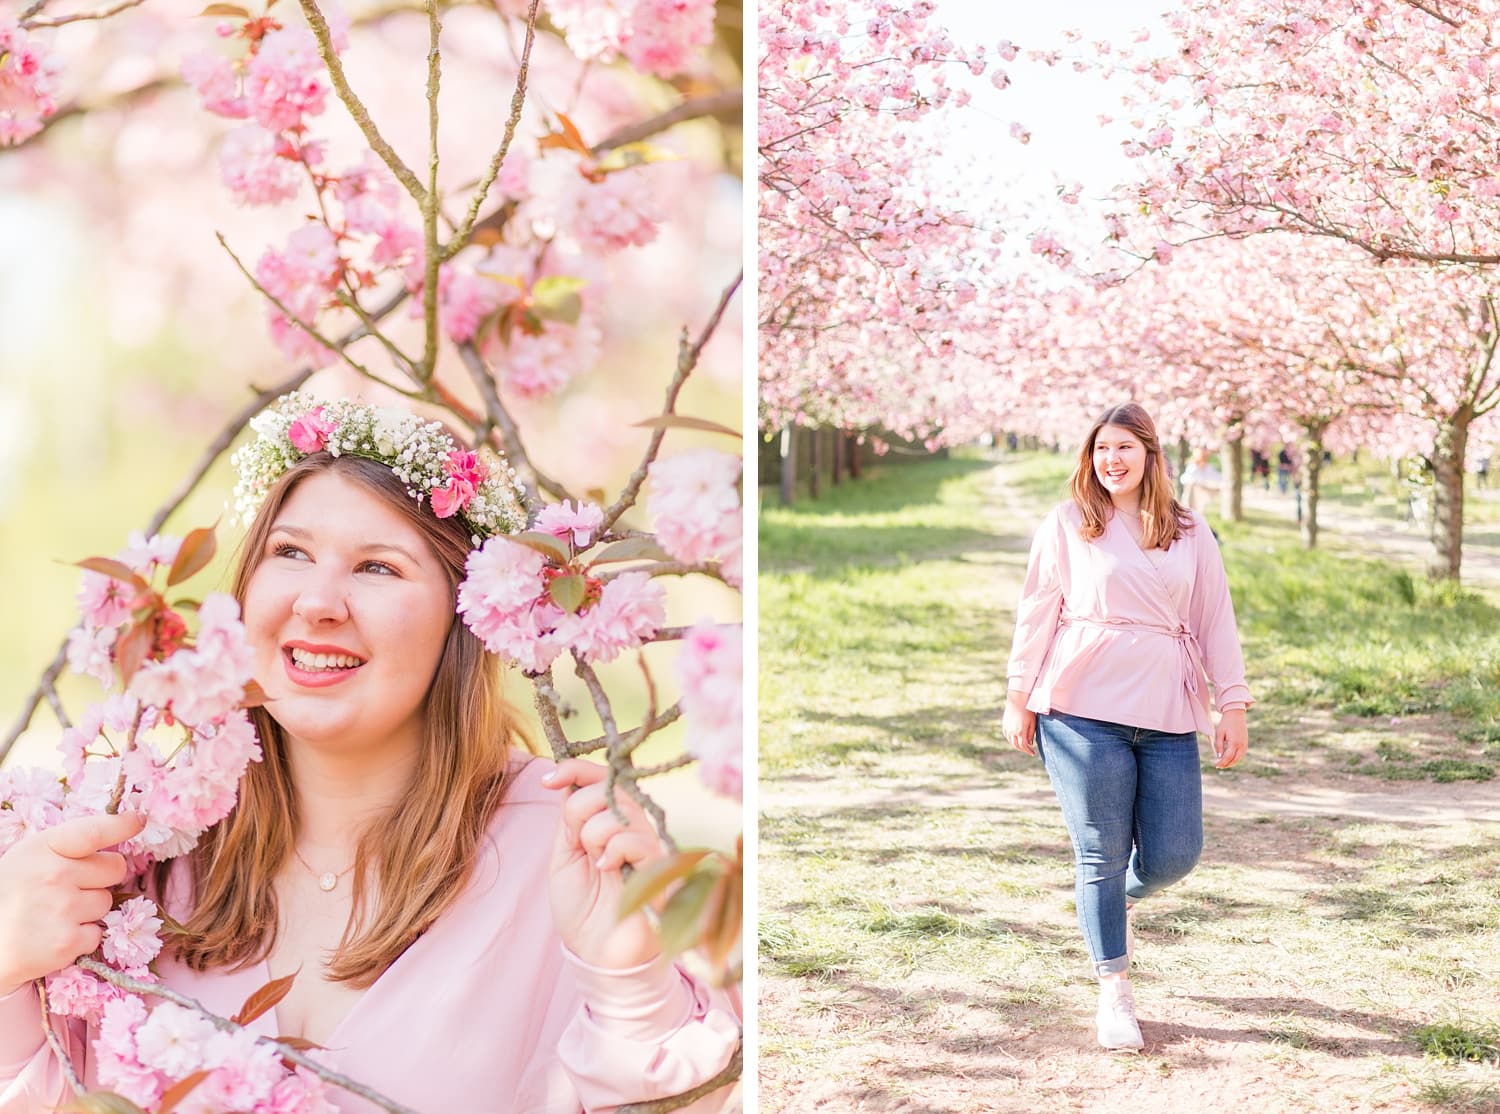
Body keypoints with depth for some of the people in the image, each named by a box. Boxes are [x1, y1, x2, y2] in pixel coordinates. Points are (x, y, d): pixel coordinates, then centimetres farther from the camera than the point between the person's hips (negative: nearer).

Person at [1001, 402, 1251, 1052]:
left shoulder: (1189, 532, 12)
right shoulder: (1067, 524, 6)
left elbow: (1216, 620, 11)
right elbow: (1037, 612, 7)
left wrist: (1233, 706, 5)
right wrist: (1018, 698, 5)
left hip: (1168, 715, 2)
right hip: (1083, 711, -2)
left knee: (1173, 856, -1)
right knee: (1101, 854, 0)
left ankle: (1123, 902, 35)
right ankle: (1113, 993, 13)